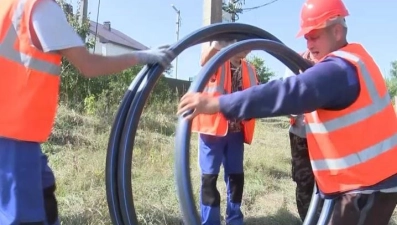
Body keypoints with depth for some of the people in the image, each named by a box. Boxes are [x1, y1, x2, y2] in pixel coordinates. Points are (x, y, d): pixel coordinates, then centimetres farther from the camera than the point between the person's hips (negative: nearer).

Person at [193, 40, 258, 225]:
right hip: (213, 128, -5)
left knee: (236, 176, 12)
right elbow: (204, 60, -25)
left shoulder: (249, 70, 13)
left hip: (236, 131, 5)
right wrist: (215, 45, -47)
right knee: (210, 177, 0)